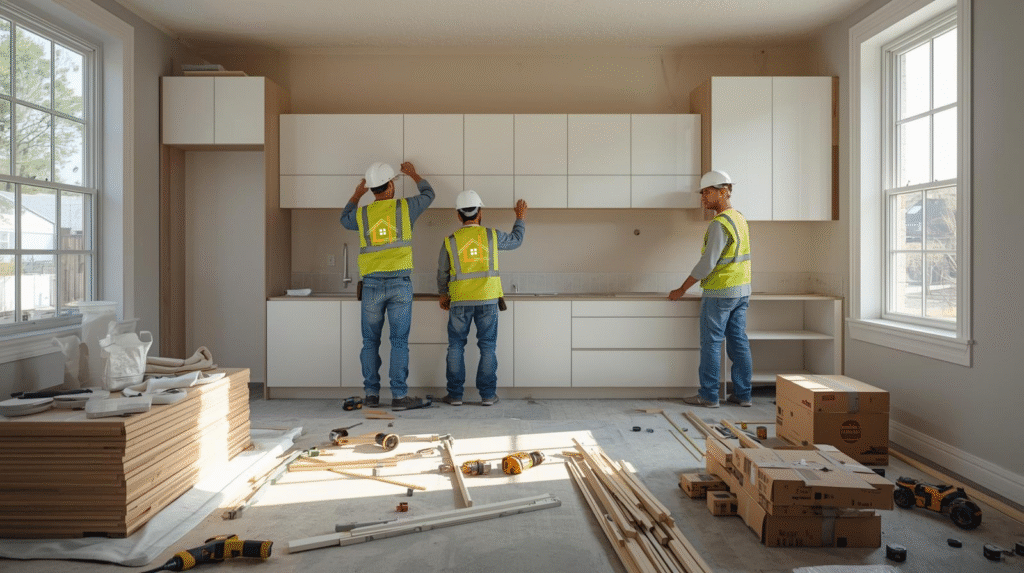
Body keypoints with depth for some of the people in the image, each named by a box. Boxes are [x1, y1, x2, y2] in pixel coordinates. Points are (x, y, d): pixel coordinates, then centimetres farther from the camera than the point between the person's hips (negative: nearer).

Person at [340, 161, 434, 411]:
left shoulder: (362, 213, 5)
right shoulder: (404, 207, 1)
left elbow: (345, 220, 30)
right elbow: (428, 194, 21)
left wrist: (357, 194, 43)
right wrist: (413, 174, 38)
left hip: (372, 284, 2)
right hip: (400, 283, -1)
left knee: (370, 341, 11)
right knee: (399, 341, 1)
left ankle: (371, 393, 13)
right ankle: (399, 395, 2)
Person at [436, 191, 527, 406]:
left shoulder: (450, 241, -1)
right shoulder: (491, 235, -1)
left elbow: (442, 273, 9)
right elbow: (515, 241, 18)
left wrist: (443, 295, 26)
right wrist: (520, 219, 35)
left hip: (460, 301, 0)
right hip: (488, 300, 0)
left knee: (456, 346, 9)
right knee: (487, 346, 6)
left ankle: (455, 394, 9)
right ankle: (487, 394, 7)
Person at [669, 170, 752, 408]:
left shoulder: (719, 224, -17)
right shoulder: (739, 218, 13)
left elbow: (707, 264, -20)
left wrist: (681, 290, -14)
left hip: (719, 292, -9)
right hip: (742, 290, 9)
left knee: (711, 343, -1)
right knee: (739, 342, 11)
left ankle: (708, 395, 5)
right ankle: (742, 394, 15)